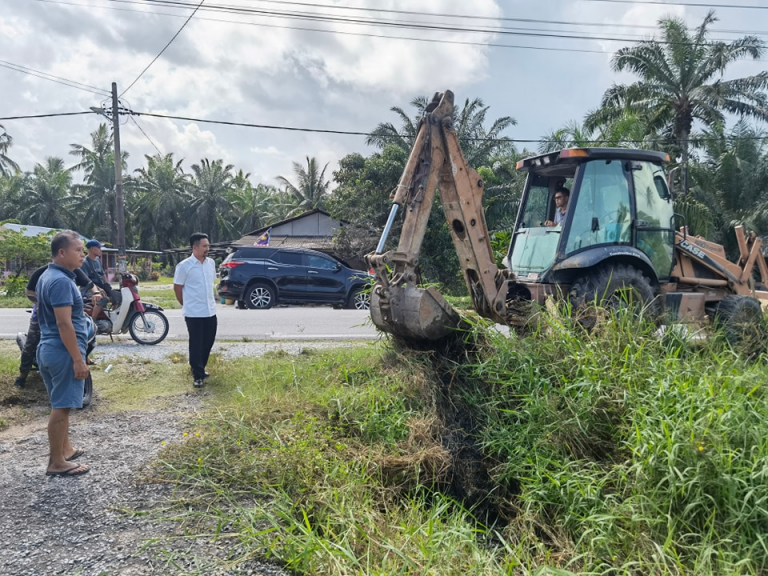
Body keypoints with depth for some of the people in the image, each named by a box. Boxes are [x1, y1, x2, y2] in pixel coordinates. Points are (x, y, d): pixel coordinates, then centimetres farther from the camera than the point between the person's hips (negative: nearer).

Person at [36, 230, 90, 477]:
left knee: (60, 405, 19)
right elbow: (63, 324, -24)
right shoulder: (61, 281, -20)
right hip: (63, 351, -10)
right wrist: (78, 359, -22)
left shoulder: (47, 276, 13)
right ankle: (56, 463, 7)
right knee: (61, 406, -2)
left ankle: (65, 449, 31)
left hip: (48, 348, 10)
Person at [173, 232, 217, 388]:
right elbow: (177, 288, -5)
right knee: (196, 344, 1)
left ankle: (200, 368, 33)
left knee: (208, 342, 14)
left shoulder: (211, 263, 6)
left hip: (210, 311, 6)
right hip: (194, 313, -6)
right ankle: (198, 375, 9)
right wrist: (187, 305, 2)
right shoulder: (184, 266, -12)